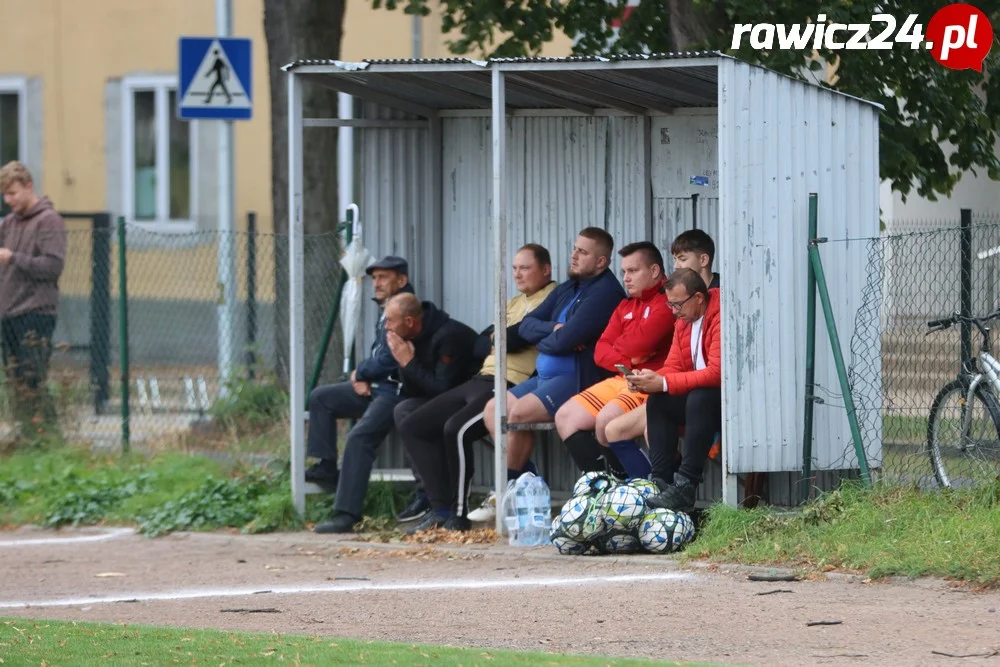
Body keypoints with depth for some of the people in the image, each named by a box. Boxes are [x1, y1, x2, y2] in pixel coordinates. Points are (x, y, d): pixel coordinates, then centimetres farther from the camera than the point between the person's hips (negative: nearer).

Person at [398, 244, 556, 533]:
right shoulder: (514, 303, 27)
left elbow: (518, 337, -16)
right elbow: (480, 344, 19)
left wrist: (497, 339, 4)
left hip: (512, 386, -10)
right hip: (482, 379, 10)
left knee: (456, 429, -32)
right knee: (411, 426, 4)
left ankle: (458, 515, -19)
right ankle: (441, 508, -2)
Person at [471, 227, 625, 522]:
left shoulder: (605, 293, -13)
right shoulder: (567, 289, 17)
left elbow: (566, 340, -21)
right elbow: (526, 325, 10)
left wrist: (542, 342, 1)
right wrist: (552, 329, -10)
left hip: (578, 379, -10)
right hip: (545, 376, 10)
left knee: (517, 413, -25)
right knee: (493, 410, 2)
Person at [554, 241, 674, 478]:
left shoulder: (666, 302, -8)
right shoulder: (625, 307, 20)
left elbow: (641, 341, -20)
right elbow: (601, 351, 12)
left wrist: (617, 346, 3)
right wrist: (625, 361, -10)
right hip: (621, 379, 10)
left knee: (606, 419, -31)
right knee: (566, 417, -1)